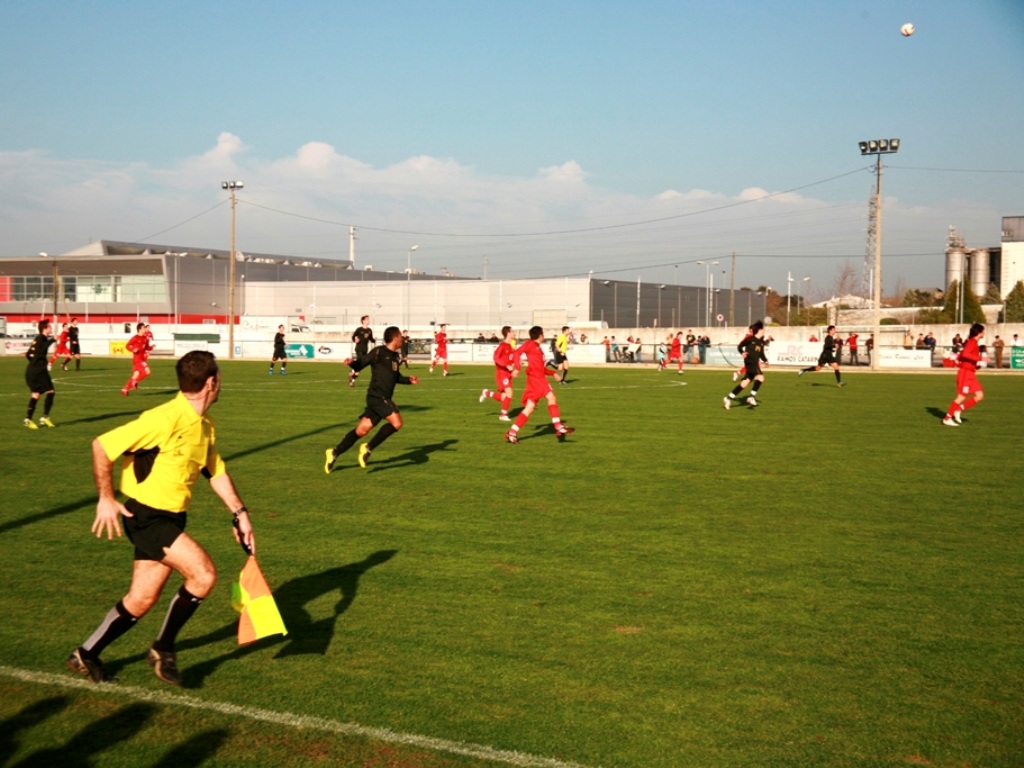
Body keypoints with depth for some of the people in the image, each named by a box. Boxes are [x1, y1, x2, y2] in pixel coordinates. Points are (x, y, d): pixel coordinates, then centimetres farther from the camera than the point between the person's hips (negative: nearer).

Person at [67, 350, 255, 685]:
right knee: (204, 573, -18)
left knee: (141, 600, 12)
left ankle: (87, 655, 29)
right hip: (145, 516, -9)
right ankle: (163, 649, 0)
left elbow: (216, 472, 20)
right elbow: (102, 446, -20)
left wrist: (239, 513, 13)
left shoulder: (205, 427, 6)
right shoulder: (165, 419, -22)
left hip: (171, 519, 9)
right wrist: (106, 498, -16)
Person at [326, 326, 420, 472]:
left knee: (361, 430, 7)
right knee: (396, 422, -20)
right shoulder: (378, 352, -6)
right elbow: (360, 365, -5)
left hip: (384, 399, 8)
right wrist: (351, 362, -26)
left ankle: (334, 453, 16)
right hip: (376, 396, -8)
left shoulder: (396, 357, 18)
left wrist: (408, 380, 16)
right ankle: (368, 448, -10)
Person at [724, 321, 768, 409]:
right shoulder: (750, 338, -7)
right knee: (760, 377, -24)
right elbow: (739, 346, 0)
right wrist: (742, 353, -18)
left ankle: (729, 398, 14)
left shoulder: (761, 341, 13)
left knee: (745, 383, 7)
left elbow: (761, 353, 21)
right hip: (749, 362, -8)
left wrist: (765, 360, 5)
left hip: (755, 364, 8)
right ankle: (751, 397, -18)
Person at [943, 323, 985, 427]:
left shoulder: (974, 343, 16)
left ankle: (959, 410, 6)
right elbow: (965, 354, -29)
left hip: (971, 375, 9)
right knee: (961, 397, -6)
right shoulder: (972, 342, -12)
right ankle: (947, 418, 3)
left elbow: (960, 356, 22)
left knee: (980, 396, 1)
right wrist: (979, 358, -29)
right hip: (965, 373, -9)